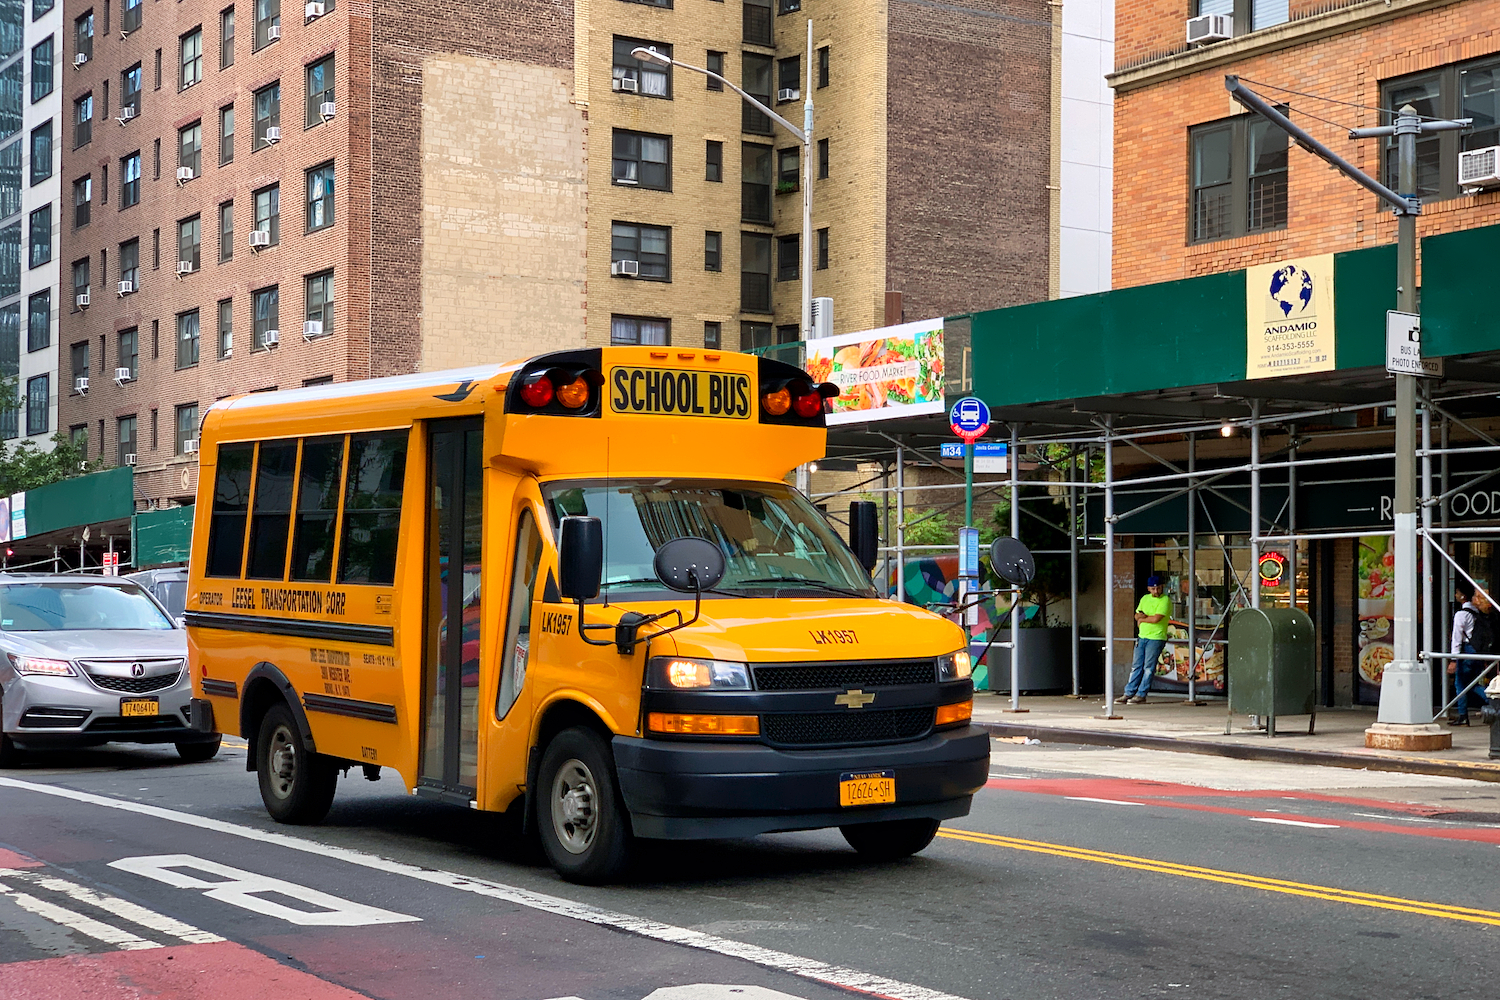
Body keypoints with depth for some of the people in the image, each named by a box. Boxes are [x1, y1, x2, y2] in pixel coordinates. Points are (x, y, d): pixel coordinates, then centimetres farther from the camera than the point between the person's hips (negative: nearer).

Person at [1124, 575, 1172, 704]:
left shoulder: (1165, 600, -10)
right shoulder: (1145, 599, 14)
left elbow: (1156, 618, -20)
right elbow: (1137, 615, 18)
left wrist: (1142, 619, -4)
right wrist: (1140, 616, -6)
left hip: (1156, 638, -7)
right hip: (1142, 636, 7)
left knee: (1149, 667, -4)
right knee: (1137, 666, 8)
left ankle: (1141, 695, 0)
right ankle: (1129, 693, 11)